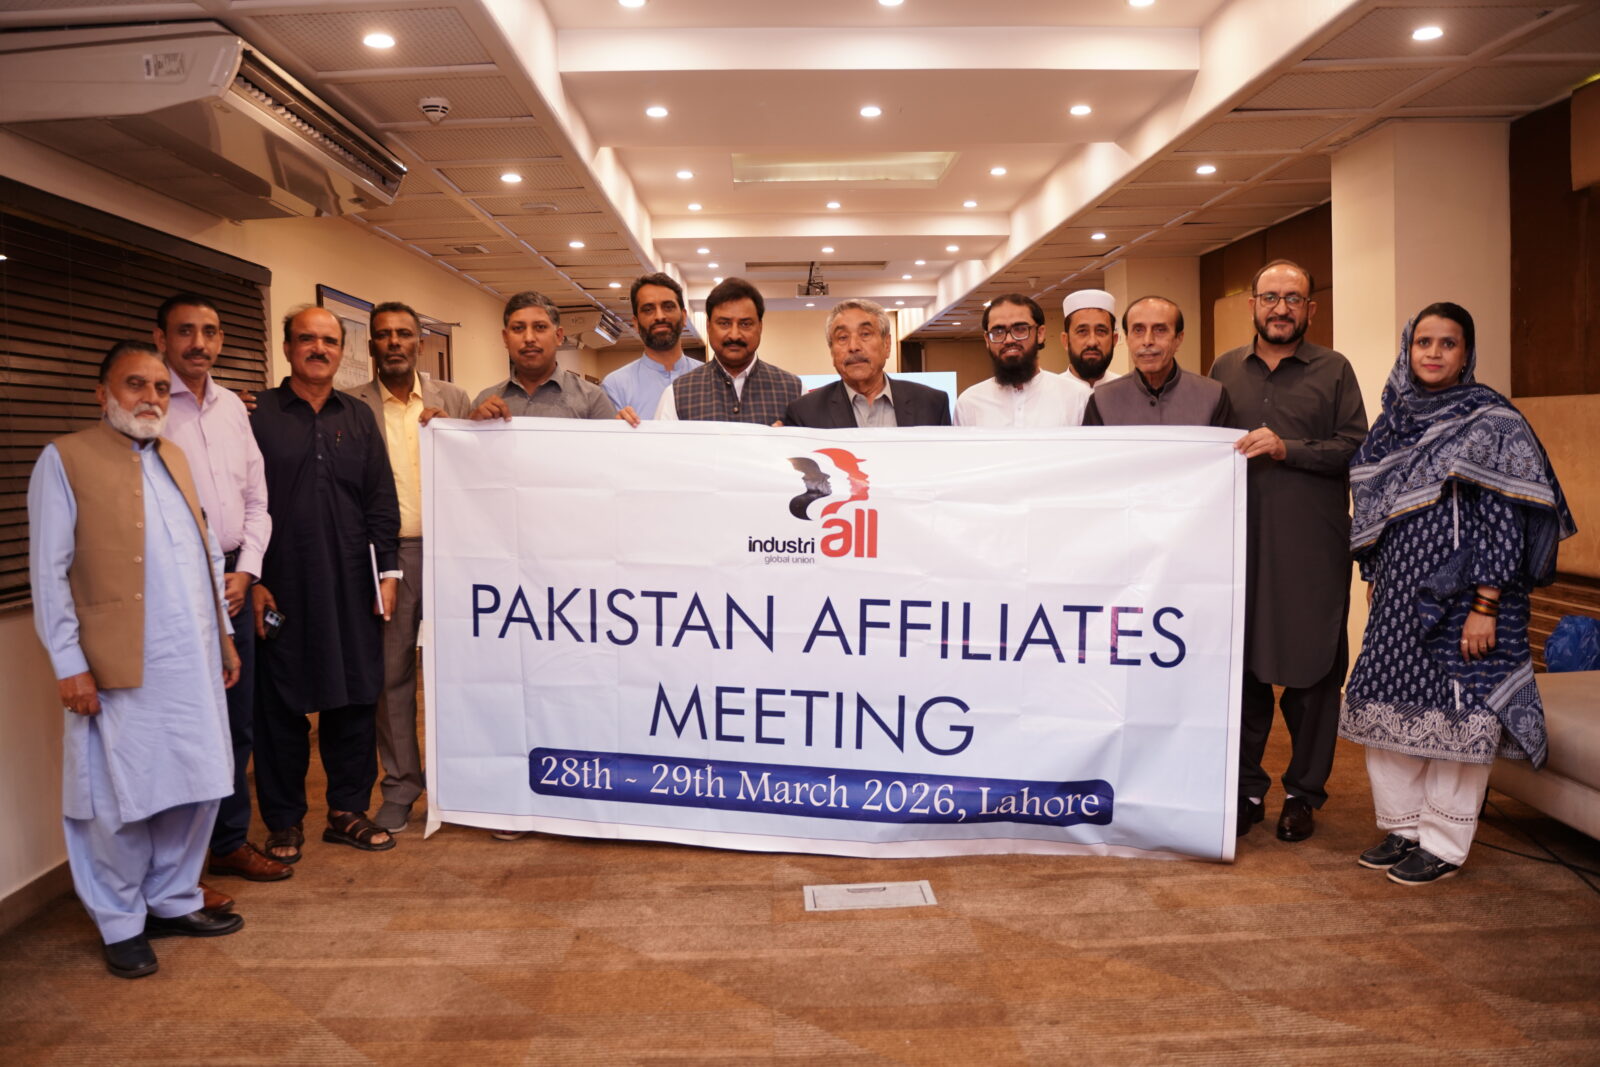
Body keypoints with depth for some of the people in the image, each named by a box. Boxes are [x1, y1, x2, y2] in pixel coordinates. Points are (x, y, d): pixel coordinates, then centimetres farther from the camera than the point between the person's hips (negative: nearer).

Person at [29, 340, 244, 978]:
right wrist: (69, 664, -12)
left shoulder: (173, 458, 16)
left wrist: (224, 636, 16)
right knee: (121, 797, 4)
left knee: (196, 787, 12)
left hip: (194, 662, 6)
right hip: (121, 666, -6)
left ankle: (174, 902, 28)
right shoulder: (65, 460, -4)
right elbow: (49, 573, -7)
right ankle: (121, 925, 21)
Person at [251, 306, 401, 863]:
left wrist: (386, 570, 4)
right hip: (281, 586, -3)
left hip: (351, 586, 3)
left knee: (355, 699, 8)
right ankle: (284, 820, 19)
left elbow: (382, 501, 11)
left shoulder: (359, 418, 11)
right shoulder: (256, 414, 1)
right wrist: (250, 580, -7)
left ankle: (348, 810, 22)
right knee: (281, 704, 5)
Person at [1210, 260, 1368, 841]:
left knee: (1313, 670, 3)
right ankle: (1246, 787, 20)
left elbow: (1356, 448, -3)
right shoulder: (1225, 369, 12)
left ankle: (1303, 792, 18)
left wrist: (1286, 448, -14)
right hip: (1241, 541, 2)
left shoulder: (1334, 369, 5)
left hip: (1313, 545, -2)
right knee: (1240, 665, 6)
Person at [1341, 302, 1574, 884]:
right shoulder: (1394, 422, 10)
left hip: (1461, 596, -6)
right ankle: (1401, 827, 24)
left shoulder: (1493, 424, -7)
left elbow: (1505, 522, -12)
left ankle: (1443, 845, 12)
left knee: (1455, 712, 0)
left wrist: (1485, 607, -17)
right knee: (1390, 706, 9)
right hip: (1400, 596, 6)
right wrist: (1373, 577, 13)